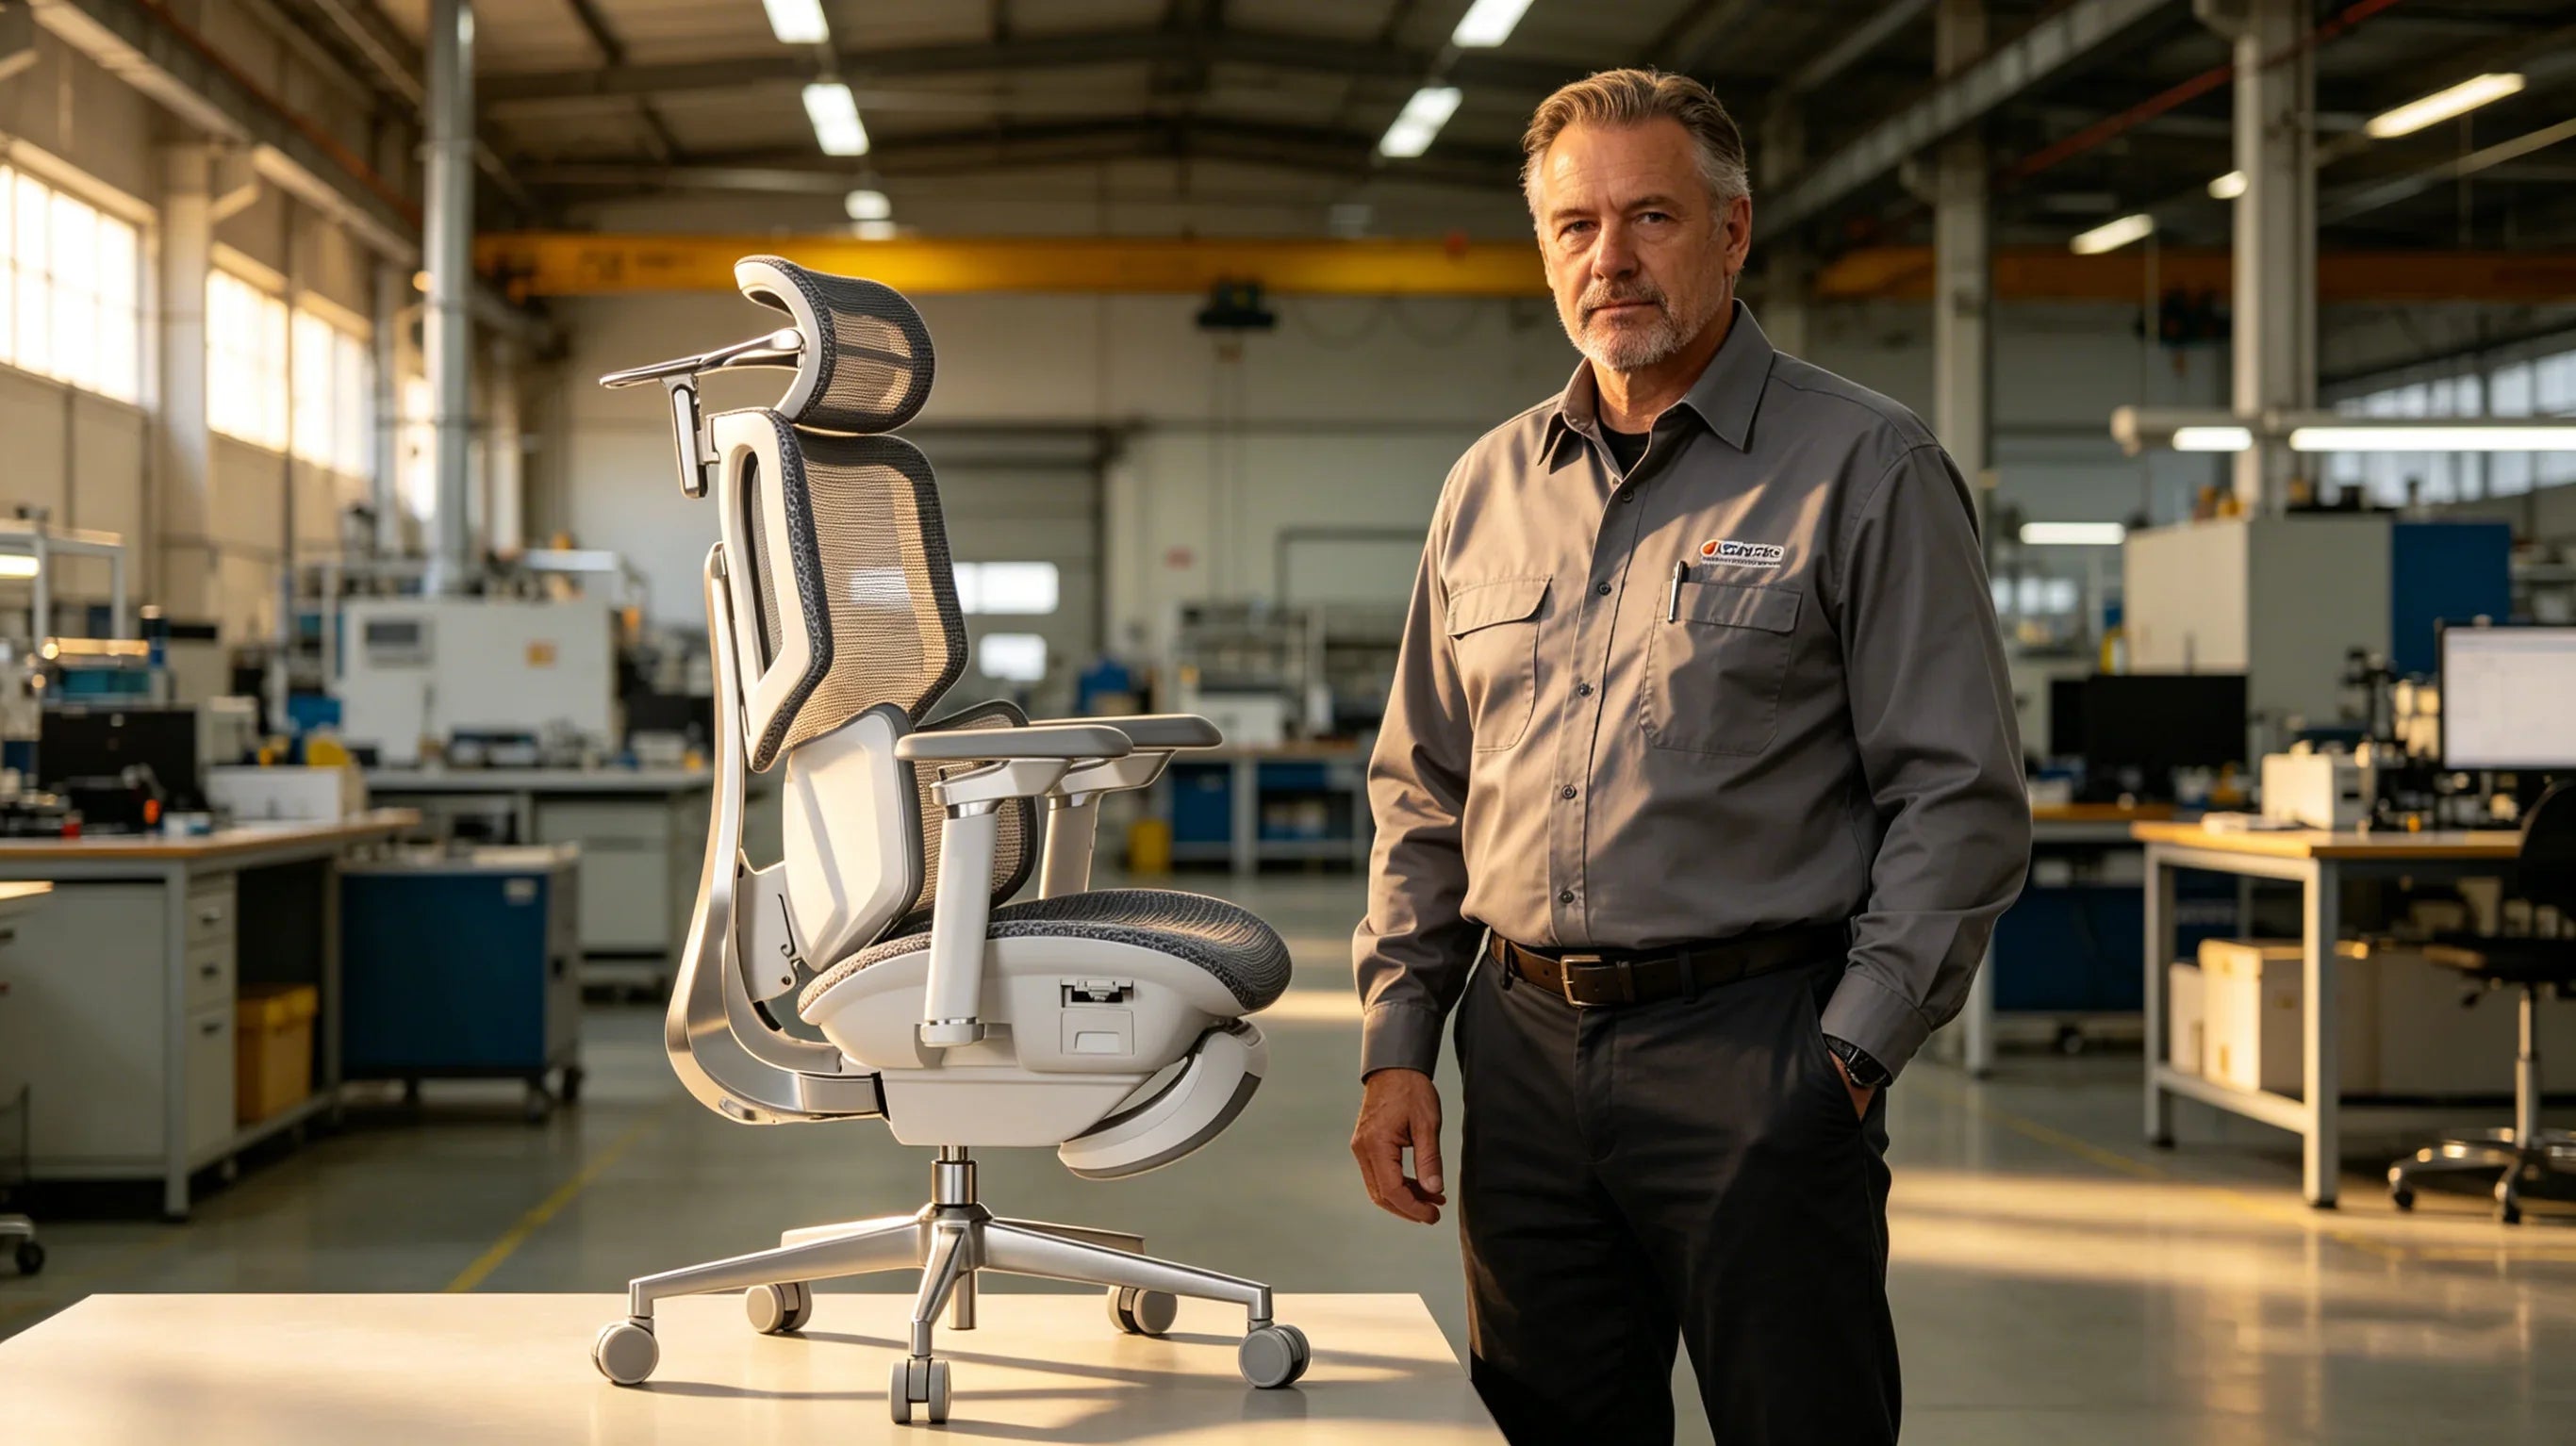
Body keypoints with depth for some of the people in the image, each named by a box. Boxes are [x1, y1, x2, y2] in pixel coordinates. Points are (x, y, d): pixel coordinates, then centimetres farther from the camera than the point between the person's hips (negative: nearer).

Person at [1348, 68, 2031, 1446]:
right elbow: (1421, 794, 18)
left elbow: (1958, 800, -6)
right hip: (1525, 1053, 5)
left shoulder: (1864, 469, -3)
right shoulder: (1489, 486, 13)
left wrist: (1851, 1053, -13)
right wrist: (1396, 1041, 9)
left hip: (1752, 1057, -5)